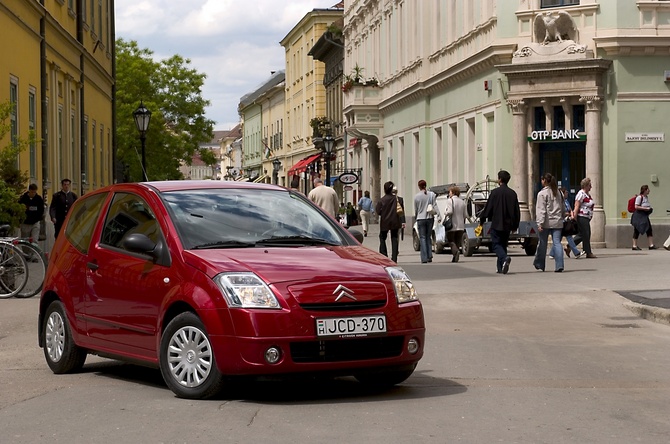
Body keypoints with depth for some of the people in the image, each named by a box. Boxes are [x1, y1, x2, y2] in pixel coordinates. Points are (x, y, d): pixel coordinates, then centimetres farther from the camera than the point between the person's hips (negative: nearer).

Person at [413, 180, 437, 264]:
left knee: (422, 238, 0)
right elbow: (435, 206, -5)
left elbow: (415, 209, 5)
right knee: (429, 237, 14)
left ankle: (424, 258, -8)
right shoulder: (431, 194, 0)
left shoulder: (416, 196, -4)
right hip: (430, 218, 2)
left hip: (421, 218, -2)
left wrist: (416, 216, 22)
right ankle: (429, 257, 7)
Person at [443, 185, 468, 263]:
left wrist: (445, 213, -2)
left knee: (450, 240, 5)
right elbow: (465, 215, 7)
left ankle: (456, 251, -20)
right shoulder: (462, 202, 10)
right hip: (460, 226, 5)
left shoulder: (450, 200, -9)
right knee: (458, 241, 11)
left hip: (452, 225, -5)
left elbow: (450, 211, -21)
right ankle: (455, 258, 6)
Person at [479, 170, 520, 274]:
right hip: (508, 225, 5)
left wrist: (482, 220, 6)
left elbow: (488, 208, -7)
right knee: (503, 244, 14)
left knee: (496, 244, -2)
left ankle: (505, 258, -29)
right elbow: (517, 211, 10)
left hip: (497, 224, -5)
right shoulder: (513, 193, 6)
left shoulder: (495, 192, -10)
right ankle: (501, 267, 14)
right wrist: (515, 225, 18)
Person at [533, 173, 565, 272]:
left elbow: (541, 210, -13)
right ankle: (559, 265, -14)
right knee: (557, 243, -1)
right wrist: (562, 218, 27)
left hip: (546, 223, -4)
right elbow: (563, 208, 19)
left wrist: (539, 223, -16)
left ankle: (539, 264, 22)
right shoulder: (558, 193, 12)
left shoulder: (542, 193, -7)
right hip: (557, 222, 4)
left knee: (542, 243, 8)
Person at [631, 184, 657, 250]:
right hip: (638, 216, -9)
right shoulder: (639, 197, -14)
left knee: (649, 230, 3)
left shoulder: (646, 197, 13)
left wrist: (650, 209, 8)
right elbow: (636, 207, -20)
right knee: (637, 231, -2)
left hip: (645, 216, 9)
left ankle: (651, 245, 3)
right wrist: (645, 208, -21)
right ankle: (634, 246, 4)